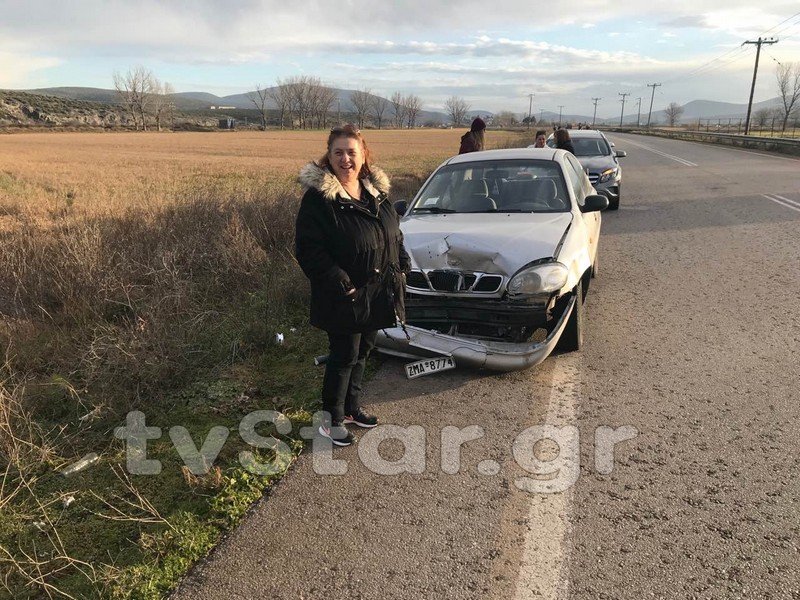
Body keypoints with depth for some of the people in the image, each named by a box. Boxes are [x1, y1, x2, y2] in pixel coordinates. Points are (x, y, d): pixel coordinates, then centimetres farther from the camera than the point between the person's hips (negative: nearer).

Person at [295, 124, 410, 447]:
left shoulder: (376, 190, 7)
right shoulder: (318, 197, -15)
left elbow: (394, 234, 17)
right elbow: (307, 248, -18)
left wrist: (401, 266, 6)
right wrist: (338, 281, -22)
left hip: (377, 293, 7)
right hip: (345, 296, -7)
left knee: (362, 351, 18)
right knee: (344, 356, 2)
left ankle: (352, 408, 37)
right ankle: (331, 420, 20)